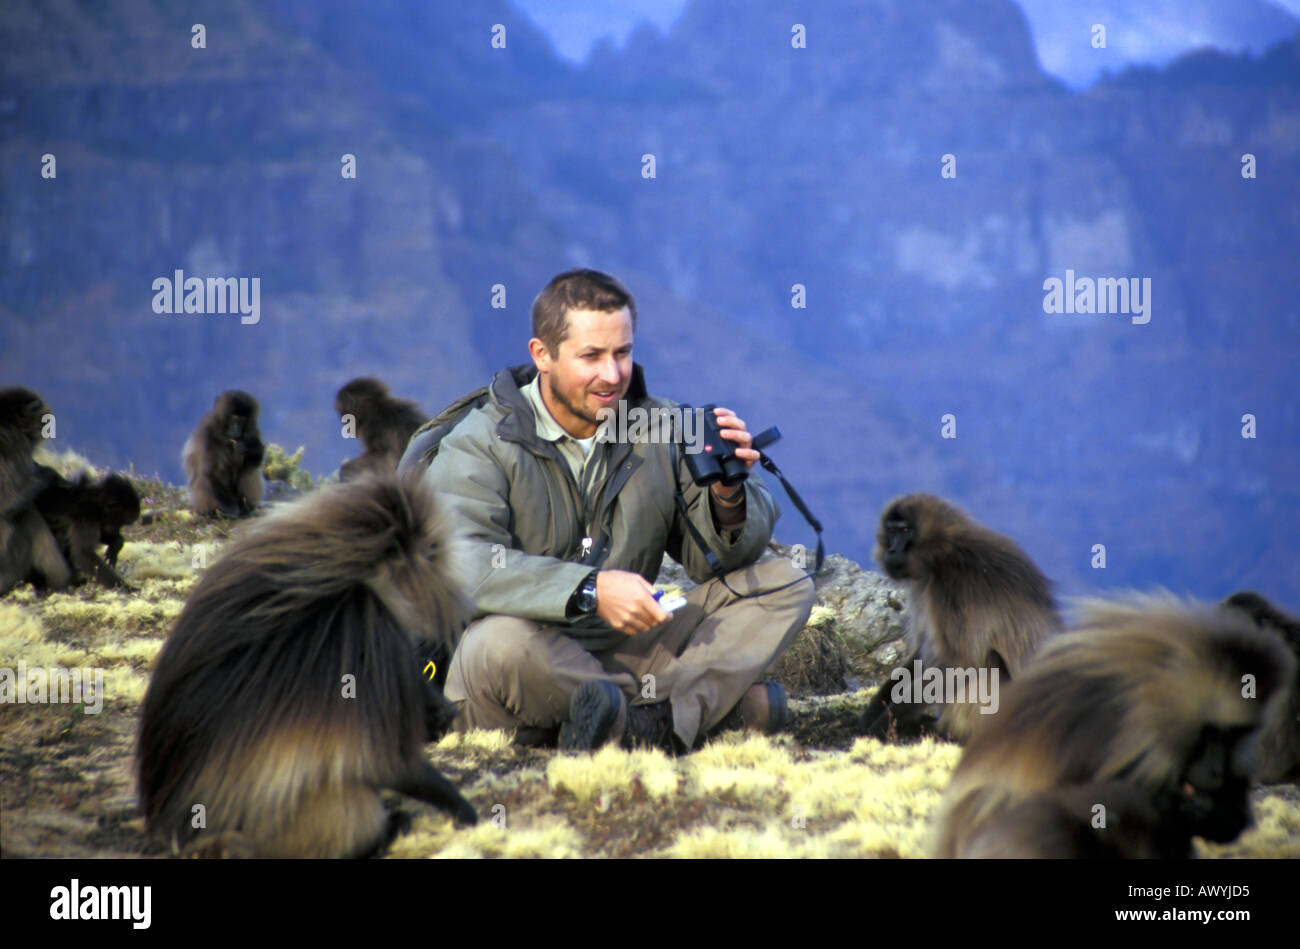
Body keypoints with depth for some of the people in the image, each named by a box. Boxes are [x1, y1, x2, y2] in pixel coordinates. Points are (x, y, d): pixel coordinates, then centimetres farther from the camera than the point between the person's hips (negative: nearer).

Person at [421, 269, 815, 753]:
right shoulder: (480, 445, -7)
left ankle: (649, 723, -32)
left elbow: (712, 560, 8)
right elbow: (461, 567, -25)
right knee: (499, 645, -40)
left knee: (785, 586, -6)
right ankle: (715, 702, -25)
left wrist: (727, 497, -16)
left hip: (625, 652, 5)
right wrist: (590, 589, -34)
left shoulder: (658, 427, 8)